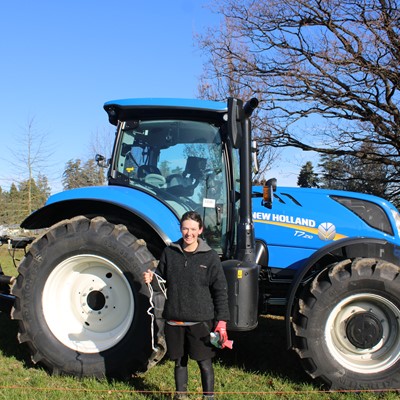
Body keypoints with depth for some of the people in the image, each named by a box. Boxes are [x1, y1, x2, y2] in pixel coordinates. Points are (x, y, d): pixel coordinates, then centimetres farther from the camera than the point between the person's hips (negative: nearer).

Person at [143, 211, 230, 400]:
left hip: (201, 320, -2)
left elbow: (220, 290, -3)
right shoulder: (169, 253, 2)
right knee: (179, 361, 16)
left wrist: (222, 321, -8)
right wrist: (151, 280, -13)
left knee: (204, 362, 6)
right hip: (174, 320, 3)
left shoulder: (210, 256, -5)